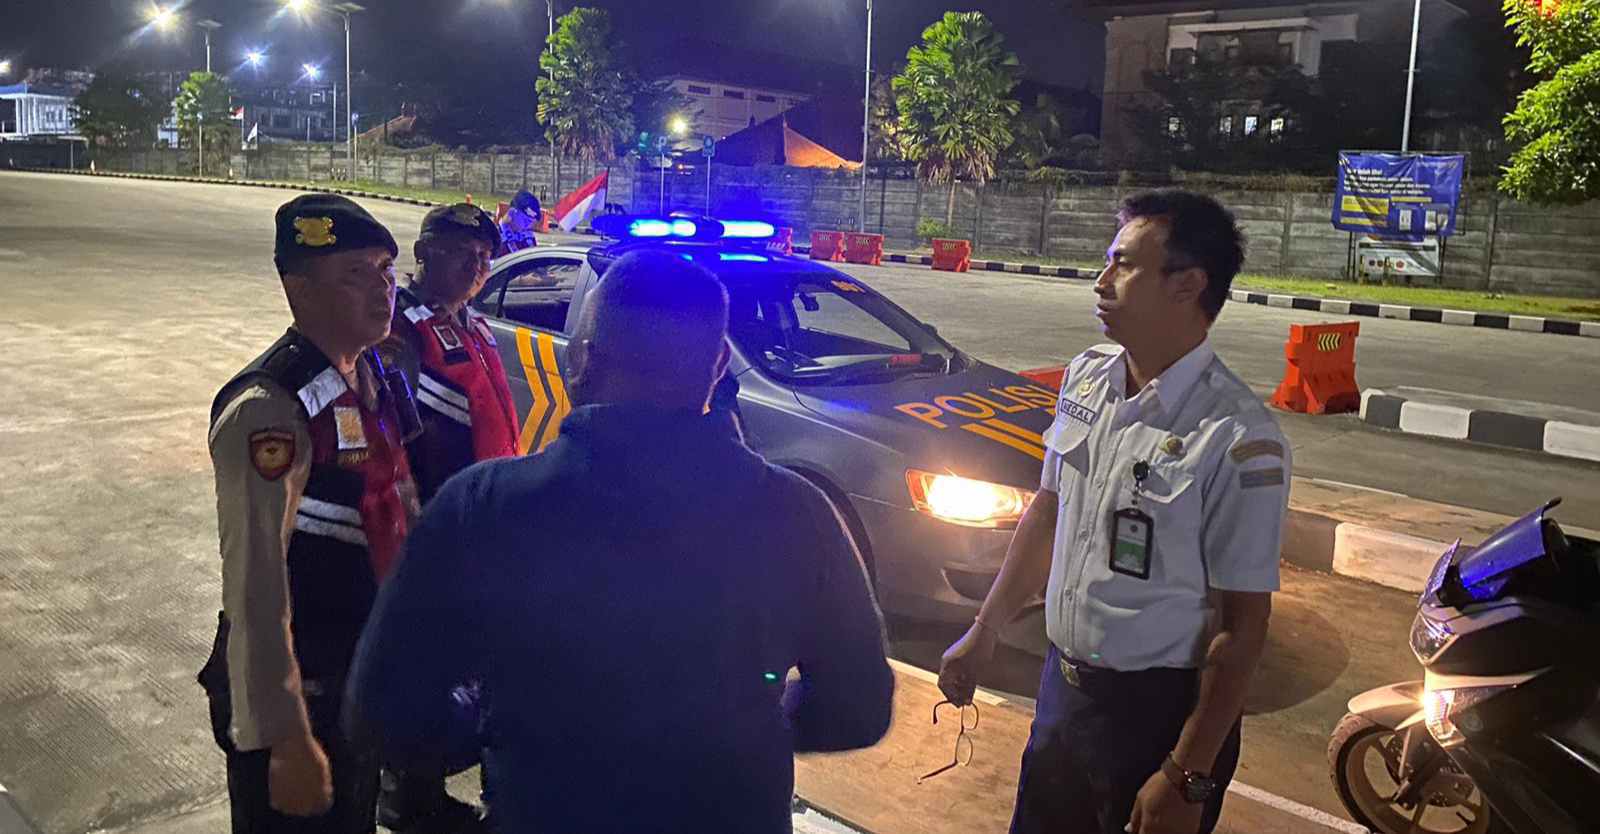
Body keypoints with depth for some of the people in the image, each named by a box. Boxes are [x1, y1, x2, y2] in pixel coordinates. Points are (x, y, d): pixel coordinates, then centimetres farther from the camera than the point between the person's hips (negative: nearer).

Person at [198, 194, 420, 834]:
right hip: (299, 696, -7)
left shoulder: (372, 377, 0)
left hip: (363, 680, 8)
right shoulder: (270, 413, -26)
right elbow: (257, 594, -26)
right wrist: (289, 743, -22)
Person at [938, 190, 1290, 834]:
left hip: (1160, 709, -6)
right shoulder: (1086, 377, 0)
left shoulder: (1238, 440, -21)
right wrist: (984, 632, 13)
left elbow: (1243, 624, -18)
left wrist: (1188, 779, -17)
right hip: (1063, 684, 7)